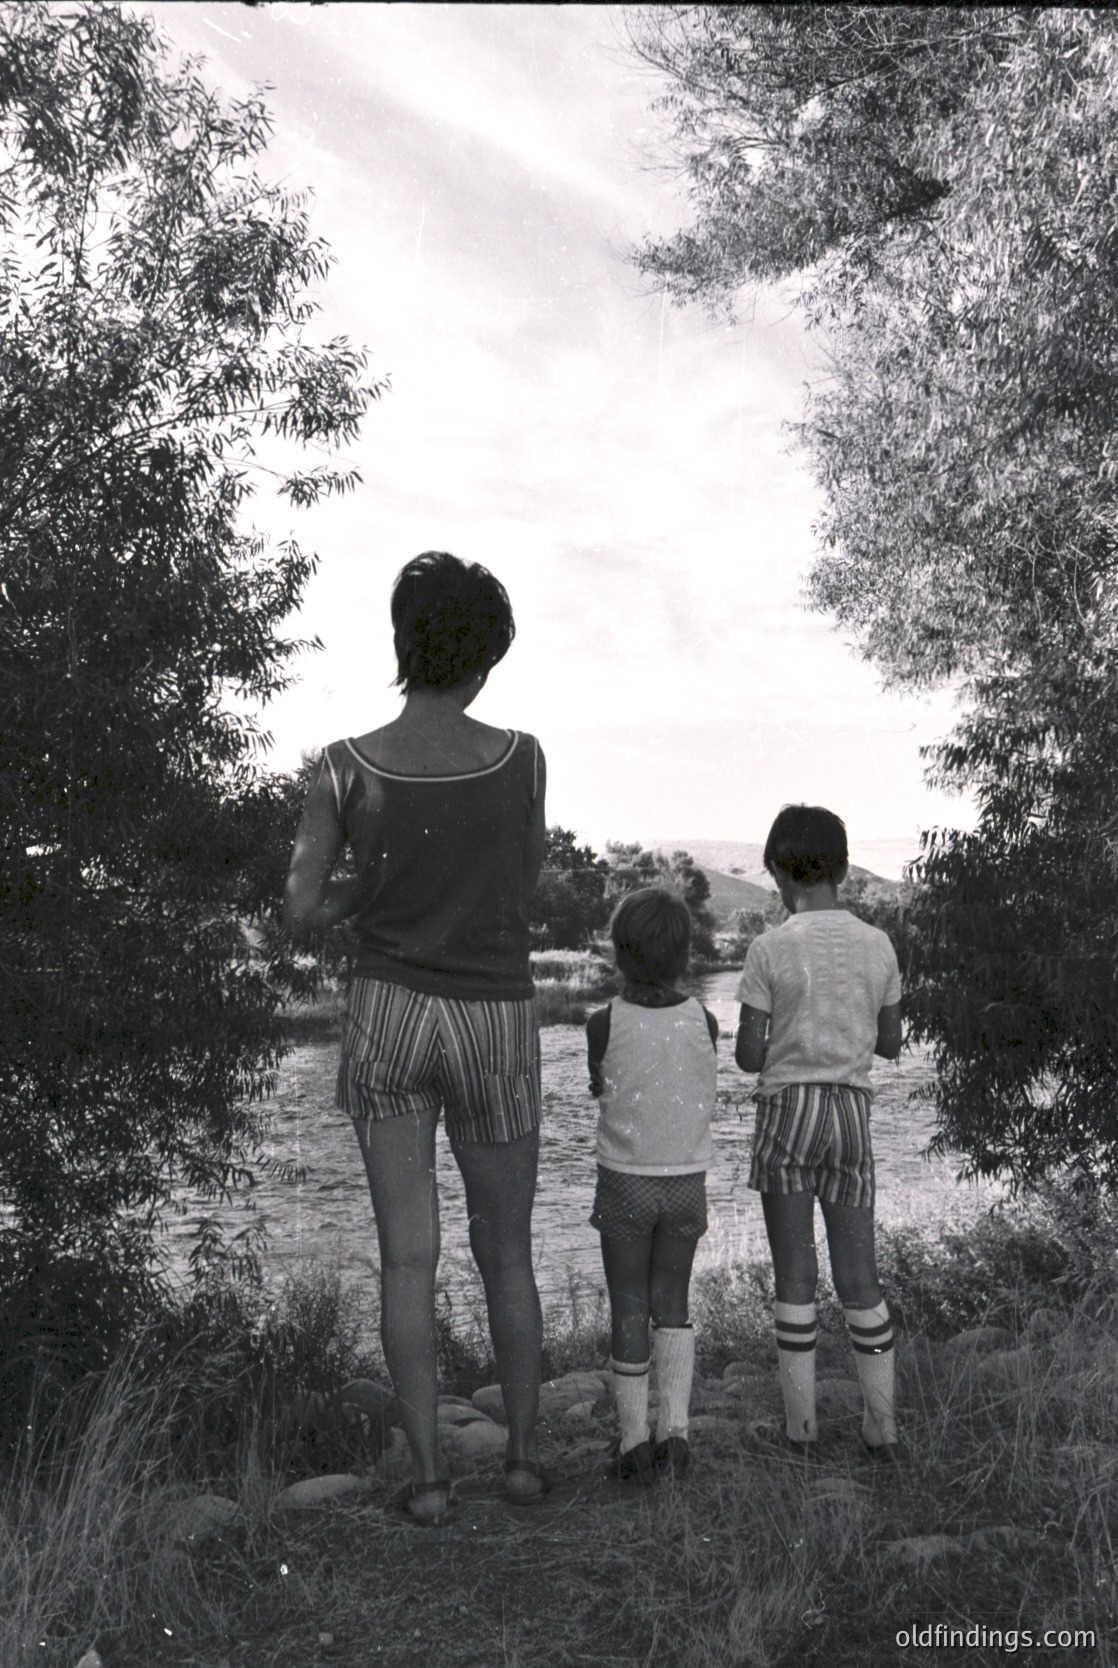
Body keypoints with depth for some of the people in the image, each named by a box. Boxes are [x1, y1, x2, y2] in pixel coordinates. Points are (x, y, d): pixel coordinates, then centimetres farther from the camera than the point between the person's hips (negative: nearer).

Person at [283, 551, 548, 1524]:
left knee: (408, 1258, 9)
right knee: (507, 1251, 17)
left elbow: (303, 915, -5)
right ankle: (524, 1456, 25)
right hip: (495, 1028, 0)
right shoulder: (522, 758, -10)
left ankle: (429, 1477, 12)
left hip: (388, 1015, 0)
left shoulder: (345, 769, -10)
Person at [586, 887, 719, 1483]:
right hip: (687, 1182, 2)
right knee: (672, 1304, 16)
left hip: (625, 1182, -2)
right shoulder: (704, 1022, -8)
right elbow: (703, 1099, 5)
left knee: (628, 1311, 9)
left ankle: (634, 1441, 12)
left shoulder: (604, 1025, -13)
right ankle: (674, 1426, 8)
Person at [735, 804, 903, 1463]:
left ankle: (801, 1422, 15)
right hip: (853, 1111, 3)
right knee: (860, 1273, 12)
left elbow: (749, 1056, -9)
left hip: (788, 1109, -3)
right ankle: (883, 1425, 18)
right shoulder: (879, 945, 1)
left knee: (795, 1276, 7)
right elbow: (890, 1044, 10)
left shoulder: (771, 950, -11)